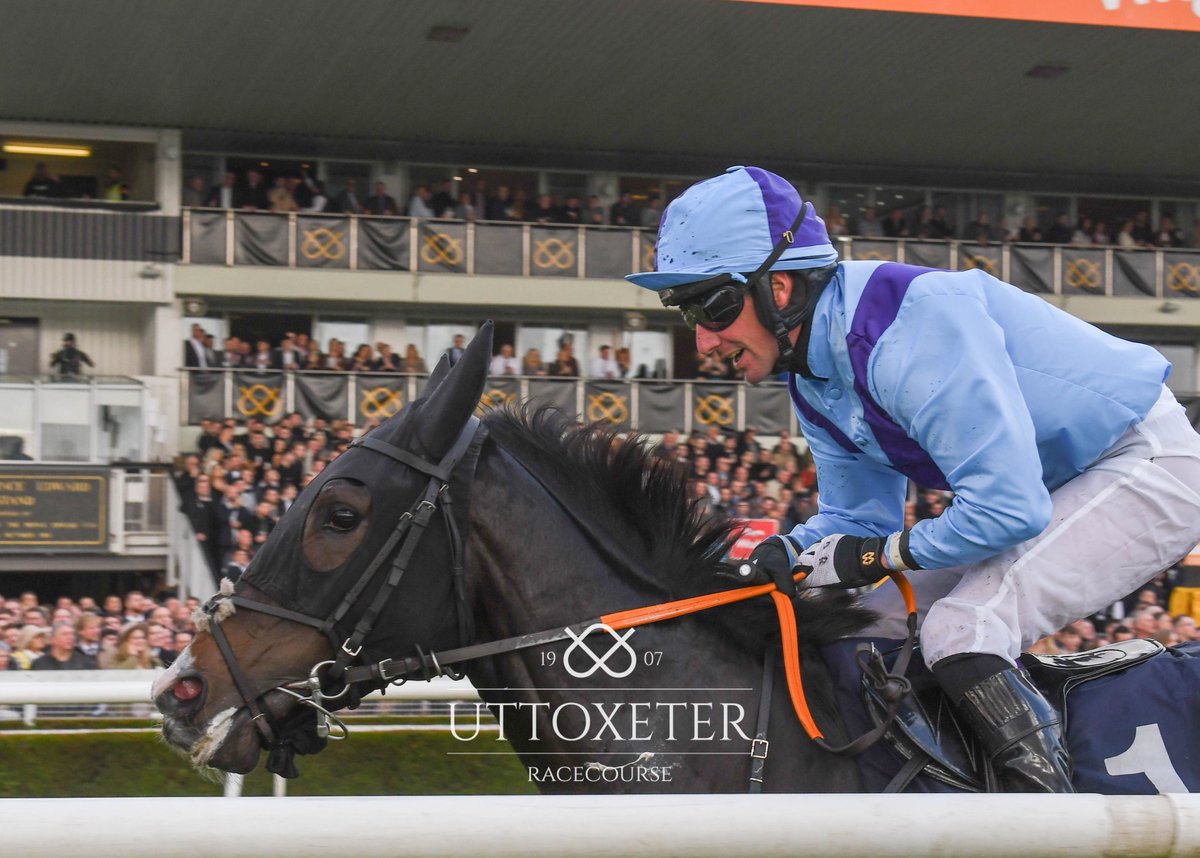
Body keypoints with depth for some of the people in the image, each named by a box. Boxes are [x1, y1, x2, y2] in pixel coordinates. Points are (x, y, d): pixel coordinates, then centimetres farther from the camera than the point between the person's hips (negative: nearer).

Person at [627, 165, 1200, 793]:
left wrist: (877, 557, -21)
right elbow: (857, 515, 11)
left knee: (960, 631, -29)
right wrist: (790, 553, -10)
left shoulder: (914, 321, -31)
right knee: (867, 628, 8)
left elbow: (1008, 507, -33)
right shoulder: (812, 374, 0)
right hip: (1039, 488, 10)